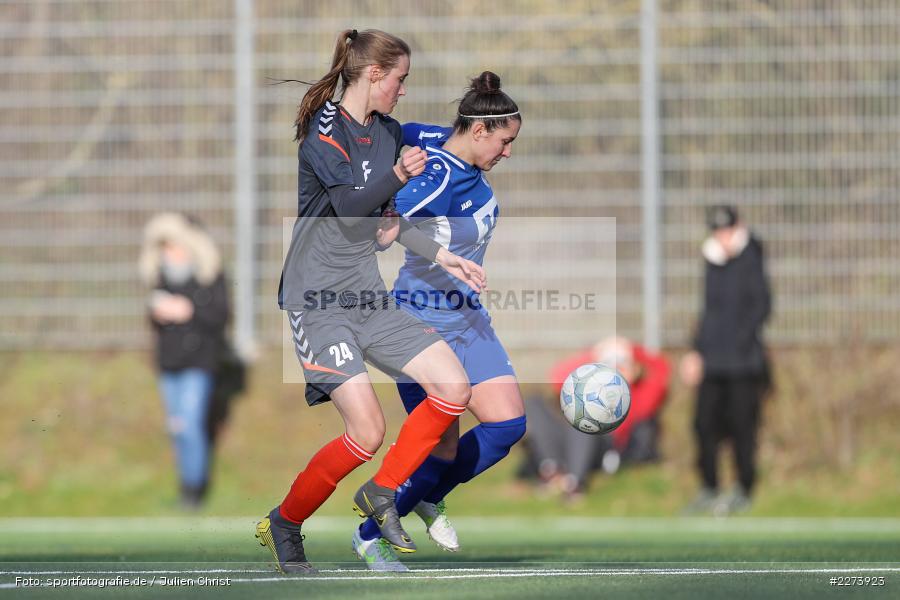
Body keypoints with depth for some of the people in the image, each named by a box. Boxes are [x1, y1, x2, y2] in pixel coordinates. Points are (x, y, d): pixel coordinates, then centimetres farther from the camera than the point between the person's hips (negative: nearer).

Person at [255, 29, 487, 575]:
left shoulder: (389, 133, 13)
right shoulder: (323, 130, -12)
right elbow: (350, 206, -23)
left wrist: (443, 257, 15)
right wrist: (398, 177, -36)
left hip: (368, 296, 8)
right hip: (318, 300, -8)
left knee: (454, 388, -4)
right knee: (368, 433, -17)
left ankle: (381, 494, 11)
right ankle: (283, 525, 3)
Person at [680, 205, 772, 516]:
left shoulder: (749, 264, -7)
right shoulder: (714, 265, 15)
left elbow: (762, 306, -11)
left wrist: (742, 340, -17)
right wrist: (697, 351, 20)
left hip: (743, 362, -7)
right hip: (712, 362, 7)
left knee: (741, 425, -3)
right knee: (705, 423, 6)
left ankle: (743, 492, 6)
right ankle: (709, 489, 16)